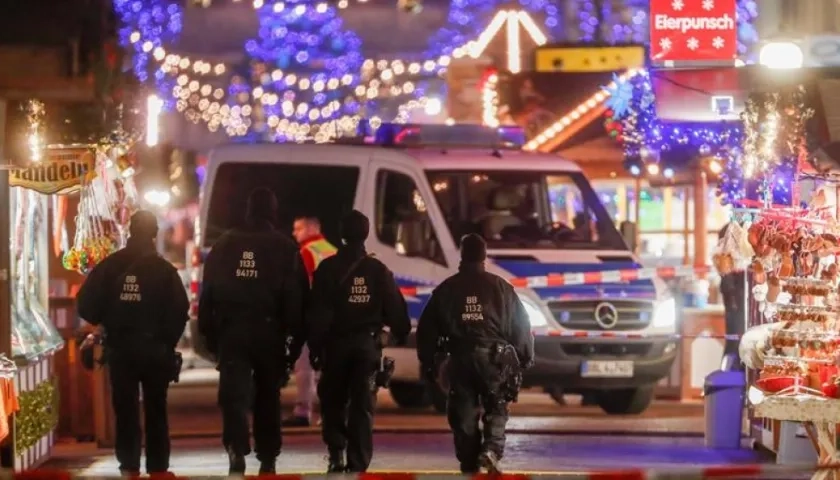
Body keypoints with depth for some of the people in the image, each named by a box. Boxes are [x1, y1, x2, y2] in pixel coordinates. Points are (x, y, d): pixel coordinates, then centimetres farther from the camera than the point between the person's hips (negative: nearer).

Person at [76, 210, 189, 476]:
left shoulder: (110, 266, -4)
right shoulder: (164, 269, -7)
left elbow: (86, 304, -7)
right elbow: (180, 311, -13)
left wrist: (104, 324, 11)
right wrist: (168, 341, 1)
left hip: (119, 348, 1)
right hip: (154, 349, -1)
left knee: (125, 408, 7)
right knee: (155, 409, 8)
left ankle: (129, 464, 1)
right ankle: (157, 466, 7)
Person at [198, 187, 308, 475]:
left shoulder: (225, 244, 6)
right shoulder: (284, 248, -2)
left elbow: (208, 291, 6)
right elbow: (296, 297, -6)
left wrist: (208, 332, 10)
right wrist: (295, 335, -2)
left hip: (231, 331, 0)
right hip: (269, 331, 0)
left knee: (234, 393, -5)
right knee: (268, 396, 13)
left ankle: (236, 449, -26)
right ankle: (267, 458, 17)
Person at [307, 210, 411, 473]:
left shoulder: (328, 269, -5)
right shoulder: (378, 270, 3)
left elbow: (318, 313, -8)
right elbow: (395, 309, 4)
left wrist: (314, 346, -4)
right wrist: (402, 335, 16)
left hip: (336, 343, -1)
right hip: (368, 344, 1)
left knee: (333, 401, 13)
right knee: (363, 405, 2)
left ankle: (336, 453, 0)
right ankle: (358, 463, -5)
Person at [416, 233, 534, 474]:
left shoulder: (446, 289, 7)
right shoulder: (500, 287, 3)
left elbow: (427, 327, 8)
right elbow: (521, 325, 3)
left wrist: (427, 361, 14)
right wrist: (525, 356, 12)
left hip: (460, 357, 1)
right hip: (492, 355, -1)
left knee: (464, 411, 8)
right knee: (496, 408, 8)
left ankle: (469, 462, 6)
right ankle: (492, 448, -15)